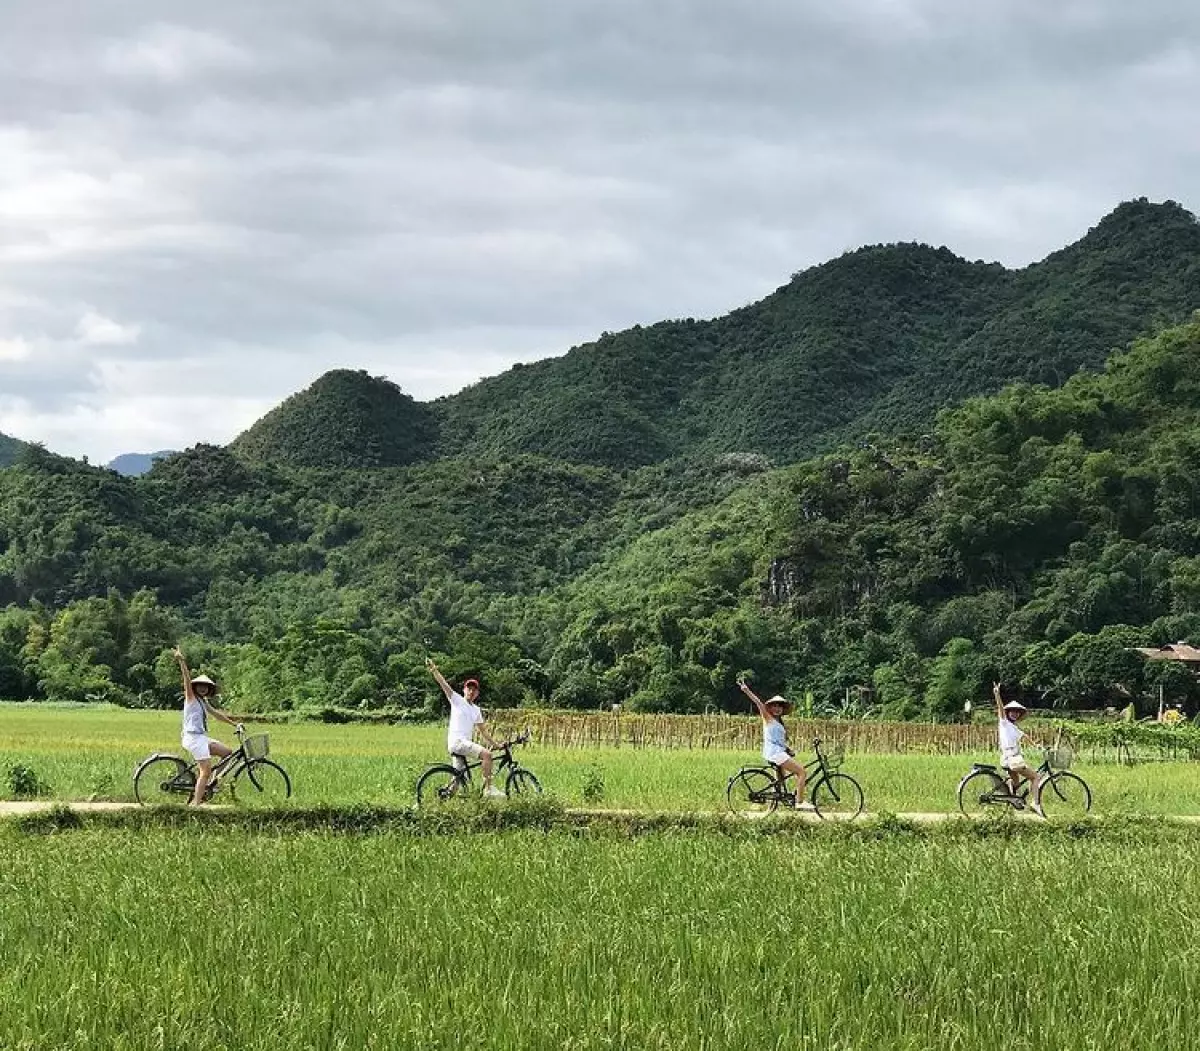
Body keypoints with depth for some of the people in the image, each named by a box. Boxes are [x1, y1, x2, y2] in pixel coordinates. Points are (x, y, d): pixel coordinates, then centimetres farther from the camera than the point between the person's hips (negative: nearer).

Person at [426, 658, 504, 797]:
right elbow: (444, 684, -7)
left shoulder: (476, 710, 21)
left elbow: (483, 731, 24)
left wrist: (495, 743, 18)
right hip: (457, 741, -8)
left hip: (466, 743, 8)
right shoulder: (457, 700, 3)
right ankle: (488, 788, -23)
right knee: (486, 754, -23)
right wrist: (433, 669, -17)